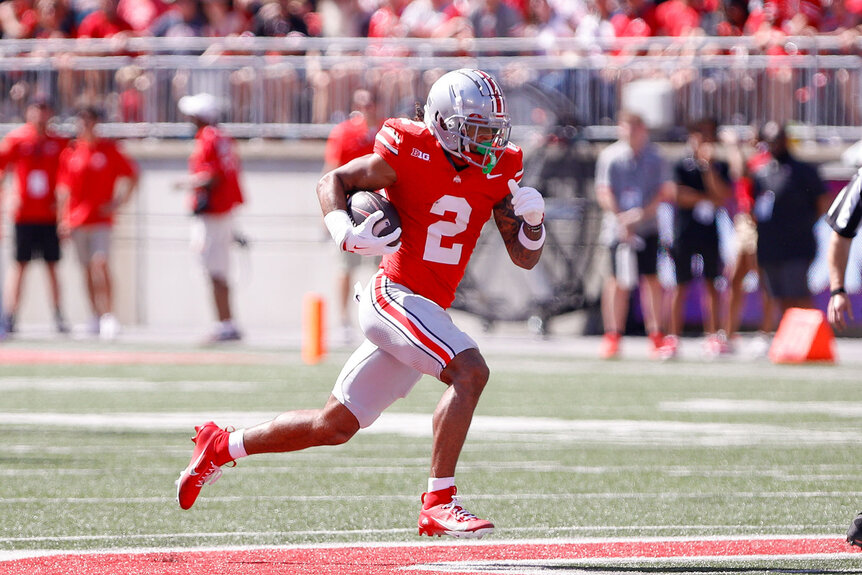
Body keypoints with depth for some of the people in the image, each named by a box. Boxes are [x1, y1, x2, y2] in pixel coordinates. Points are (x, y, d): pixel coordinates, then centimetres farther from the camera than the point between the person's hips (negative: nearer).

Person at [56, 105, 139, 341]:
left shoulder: (109, 149, -1)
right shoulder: (70, 151, 7)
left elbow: (131, 175, 5)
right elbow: (64, 188, 11)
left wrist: (118, 202, -5)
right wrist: (64, 219, 5)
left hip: (101, 218, -4)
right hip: (76, 220, 4)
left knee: (101, 265, -17)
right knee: (88, 271, 10)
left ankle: (108, 315, -19)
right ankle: (96, 317, 21)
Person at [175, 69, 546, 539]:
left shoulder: (498, 171, 6)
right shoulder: (409, 154, -11)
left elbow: (524, 258, 8)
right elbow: (334, 181, 1)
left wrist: (532, 220, -13)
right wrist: (344, 230, -18)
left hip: (428, 312, 7)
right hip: (395, 295, -7)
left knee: (335, 425, 14)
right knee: (469, 372, -28)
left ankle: (222, 446, 32)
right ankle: (438, 503, -26)